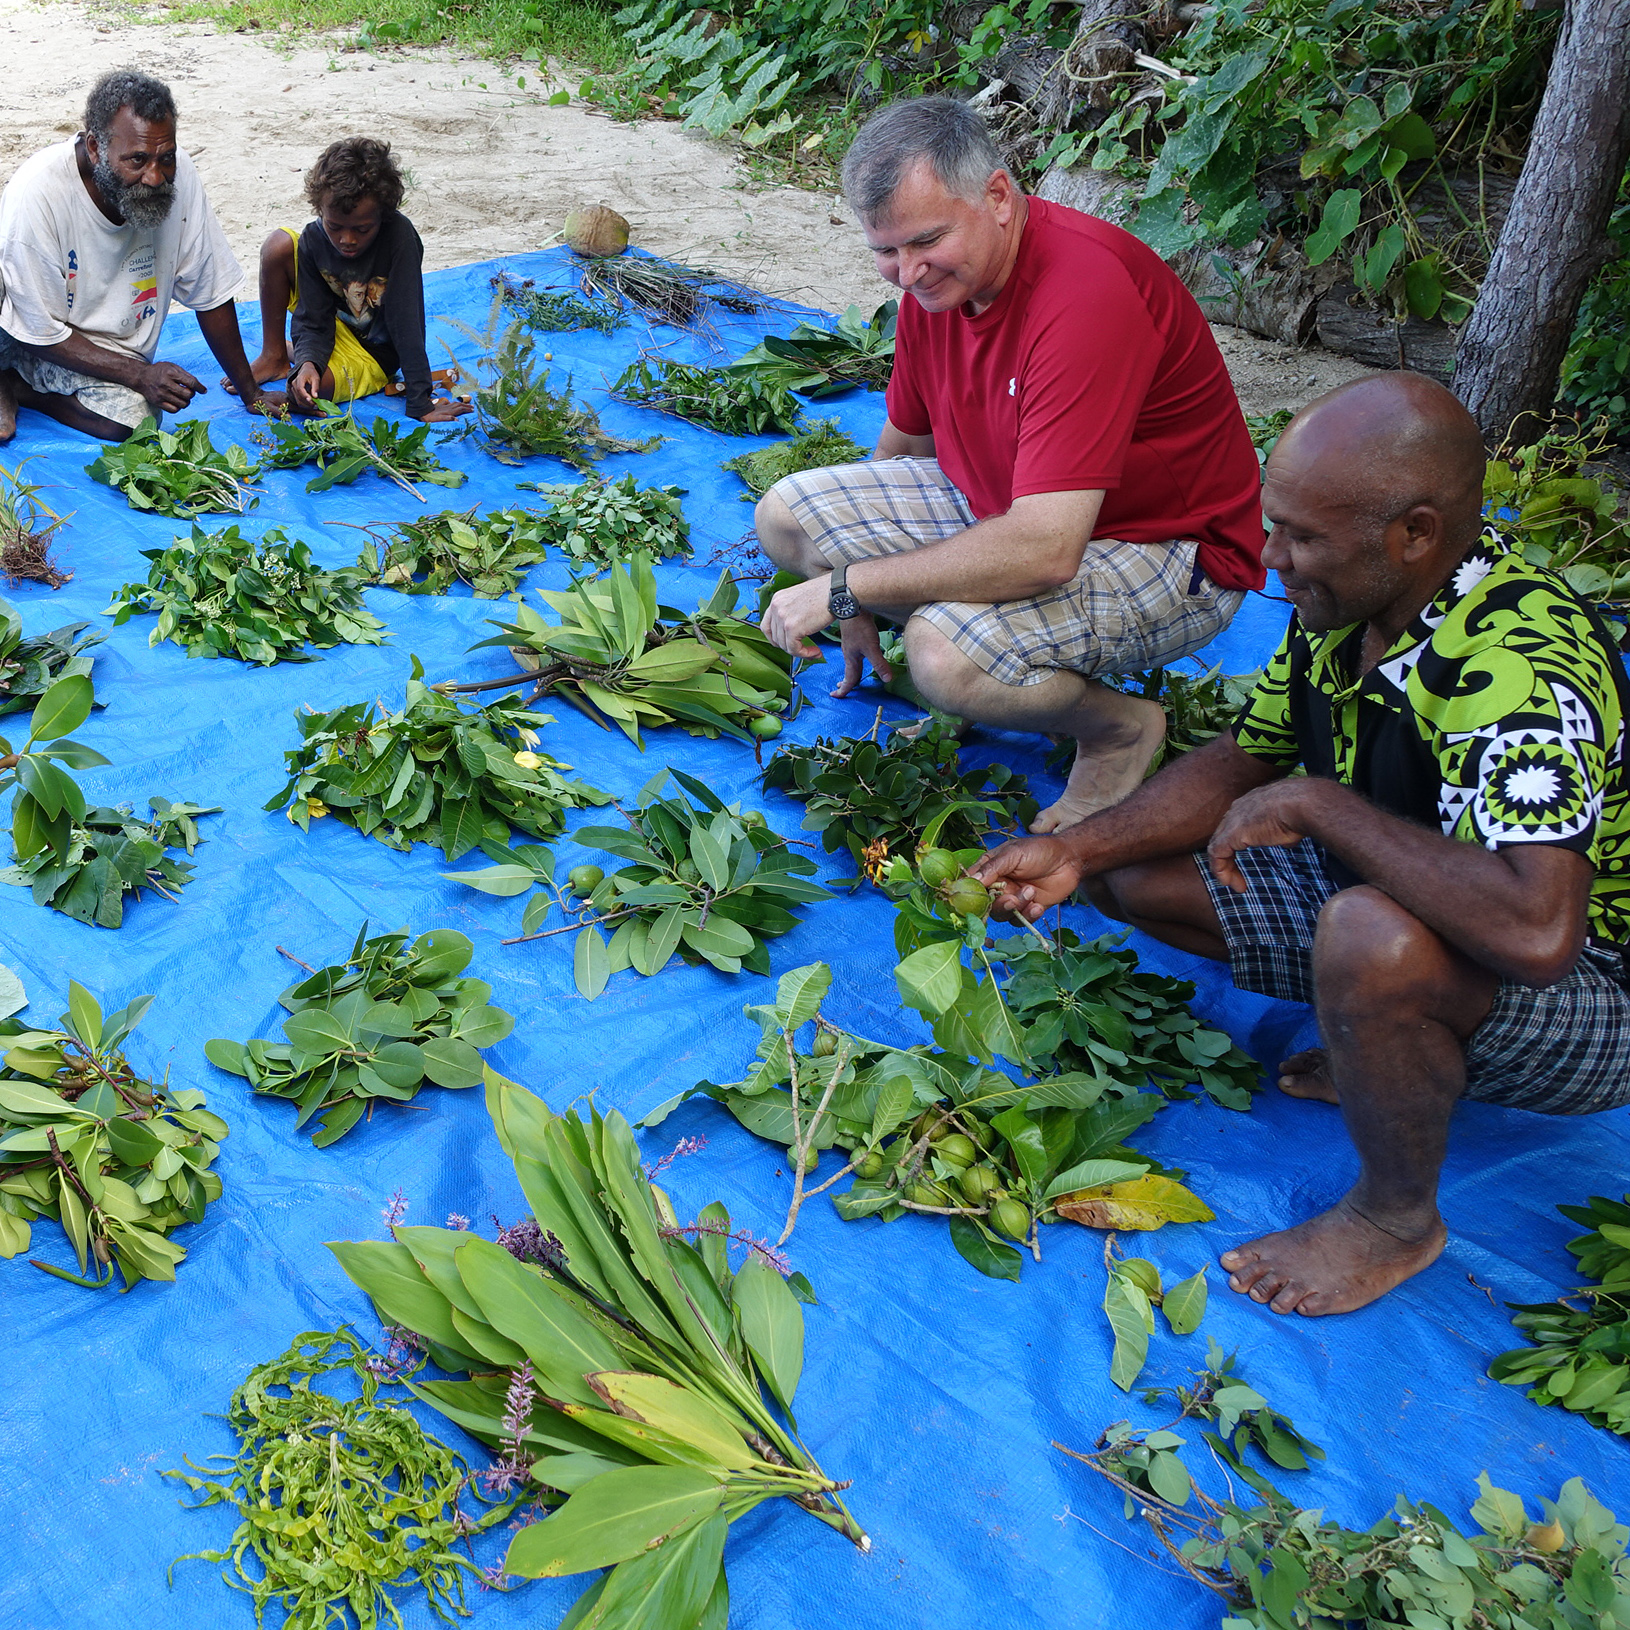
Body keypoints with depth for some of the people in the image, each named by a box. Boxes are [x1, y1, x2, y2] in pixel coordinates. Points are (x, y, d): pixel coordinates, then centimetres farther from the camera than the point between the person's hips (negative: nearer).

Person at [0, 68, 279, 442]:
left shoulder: (178, 175, -17)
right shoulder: (35, 195, -27)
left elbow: (210, 292, -6)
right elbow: (43, 332, -19)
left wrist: (250, 392, -1)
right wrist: (140, 374, -26)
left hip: (107, 346, 4)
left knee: (131, 420, -28)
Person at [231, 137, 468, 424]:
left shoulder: (399, 236, -28)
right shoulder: (313, 239, -16)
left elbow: (408, 320, -30)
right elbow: (314, 320, -12)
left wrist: (420, 402, -33)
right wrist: (308, 362, -34)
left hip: (373, 354, -4)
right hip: (335, 327, 4)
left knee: (311, 394, -33)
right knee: (278, 244, -14)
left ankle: (290, 353, 6)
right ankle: (273, 355, 2)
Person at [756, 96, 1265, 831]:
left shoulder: (1087, 291, -33)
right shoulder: (935, 275, -5)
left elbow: (1045, 550, -39)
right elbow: (903, 443, 11)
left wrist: (844, 587, -31)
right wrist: (863, 608, 14)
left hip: (1167, 552, -8)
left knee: (948, 654, -35)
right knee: (786, 513, -1)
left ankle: (1118, 726, -4)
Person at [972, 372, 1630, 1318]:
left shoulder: (1520, 666, -34)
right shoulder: (1350, 600, -8)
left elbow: (1536, 931, -46)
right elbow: (1242, 761, 5)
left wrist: (1316, 803, -34)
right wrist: (1077, 850, -7)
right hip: (1396, 896, 8)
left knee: (1371, 935, -40)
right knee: (1131, 875, 1)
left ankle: (1398, 1218, -10)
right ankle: (1381, 1053, 8)